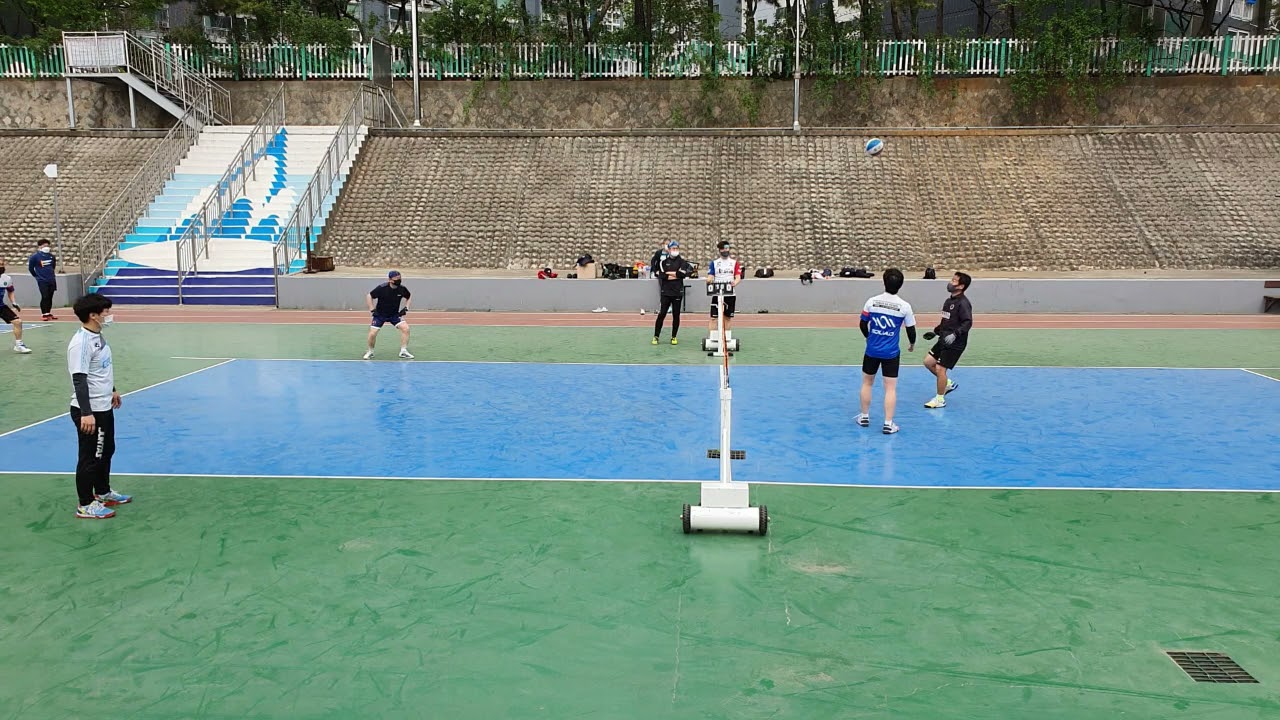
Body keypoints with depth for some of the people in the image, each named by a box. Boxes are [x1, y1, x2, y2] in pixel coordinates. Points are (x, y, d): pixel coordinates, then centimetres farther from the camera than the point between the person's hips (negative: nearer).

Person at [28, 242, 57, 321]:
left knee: (50, 297, 9)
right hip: (42, 281, -4)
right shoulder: (35, 257, -8)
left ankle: (48, 313, 17)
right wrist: (37, 276, 9)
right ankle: (44, 314, -4)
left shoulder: (51, 256, 5)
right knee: (45, 297, -11)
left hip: (52, 281, 4)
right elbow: (30, 268, 2)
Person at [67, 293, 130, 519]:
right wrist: (86, 413, -30)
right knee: (90, 457, 1)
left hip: (104, 407, 10)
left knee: (106, 451, 22)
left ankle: (103, 493, 38)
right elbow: (79, 380, -26)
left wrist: (112, 390, 32)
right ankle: (85, 505, 13)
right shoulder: (81, 343, -23)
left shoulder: (98, 336, 7)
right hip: (89, 412, -10)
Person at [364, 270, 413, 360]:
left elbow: (408, 297, 10)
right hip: (380, 314, -2)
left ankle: (403, 351, -5)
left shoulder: (402, 289, -12)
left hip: (395, 314, 2)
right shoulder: (381, 288, -22)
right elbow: (369, 297, -10)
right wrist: (372, 310, -14)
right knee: (372, 333, -12)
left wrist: (406, 308, -2)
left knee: (406, 328, -18)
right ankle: (370, 352, 16)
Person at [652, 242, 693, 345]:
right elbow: (657, 272, -3)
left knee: (676, 315, 5)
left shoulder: (682, 261, 3)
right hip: (665, 291, -1)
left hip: (677, 291, 1)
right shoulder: (663, 261, 5)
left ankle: (674, 337, 15)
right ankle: (656, 336, 6)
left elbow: (690, 270, -11)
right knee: (662, 314, -2)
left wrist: (675, 274, -14)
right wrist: (667, 276, -13)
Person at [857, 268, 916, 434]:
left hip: (872, 350, 2)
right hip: (891, 353, -2)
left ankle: (864, 417, 28)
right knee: (890, 388, 3)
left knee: (867, 382, 18)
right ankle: (888, 424, 2)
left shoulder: (872, 302, -6)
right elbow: (911, 330, -1)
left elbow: (862, 325, 3)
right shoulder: (905, 306, -10)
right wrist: (912, 344, 20)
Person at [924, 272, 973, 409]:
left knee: (940, 368, -7)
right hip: (944, 340, 9)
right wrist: (936, 330, 23)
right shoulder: (948, 301, 11)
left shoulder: (963, 303, -17)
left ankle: (940, 400, 7)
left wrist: (956, 333, -36)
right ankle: (948, 383, 28)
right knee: (928, 362, 11)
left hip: (955, 343, -9)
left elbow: (968, 322, -26)